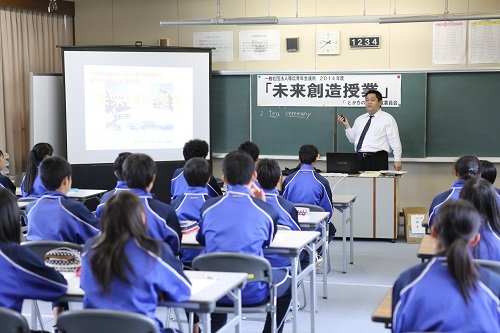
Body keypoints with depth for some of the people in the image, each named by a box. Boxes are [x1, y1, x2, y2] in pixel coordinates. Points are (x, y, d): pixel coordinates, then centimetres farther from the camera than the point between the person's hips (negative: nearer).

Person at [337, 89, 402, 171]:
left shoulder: (387, 118, 2)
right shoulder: (359, 119, 18)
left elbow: (394, 140, -3)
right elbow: (352, 139, 17)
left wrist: (397, 160, -10)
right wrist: (346, 126, 3)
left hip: (378, 159, -4)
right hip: (359, 158, 5)